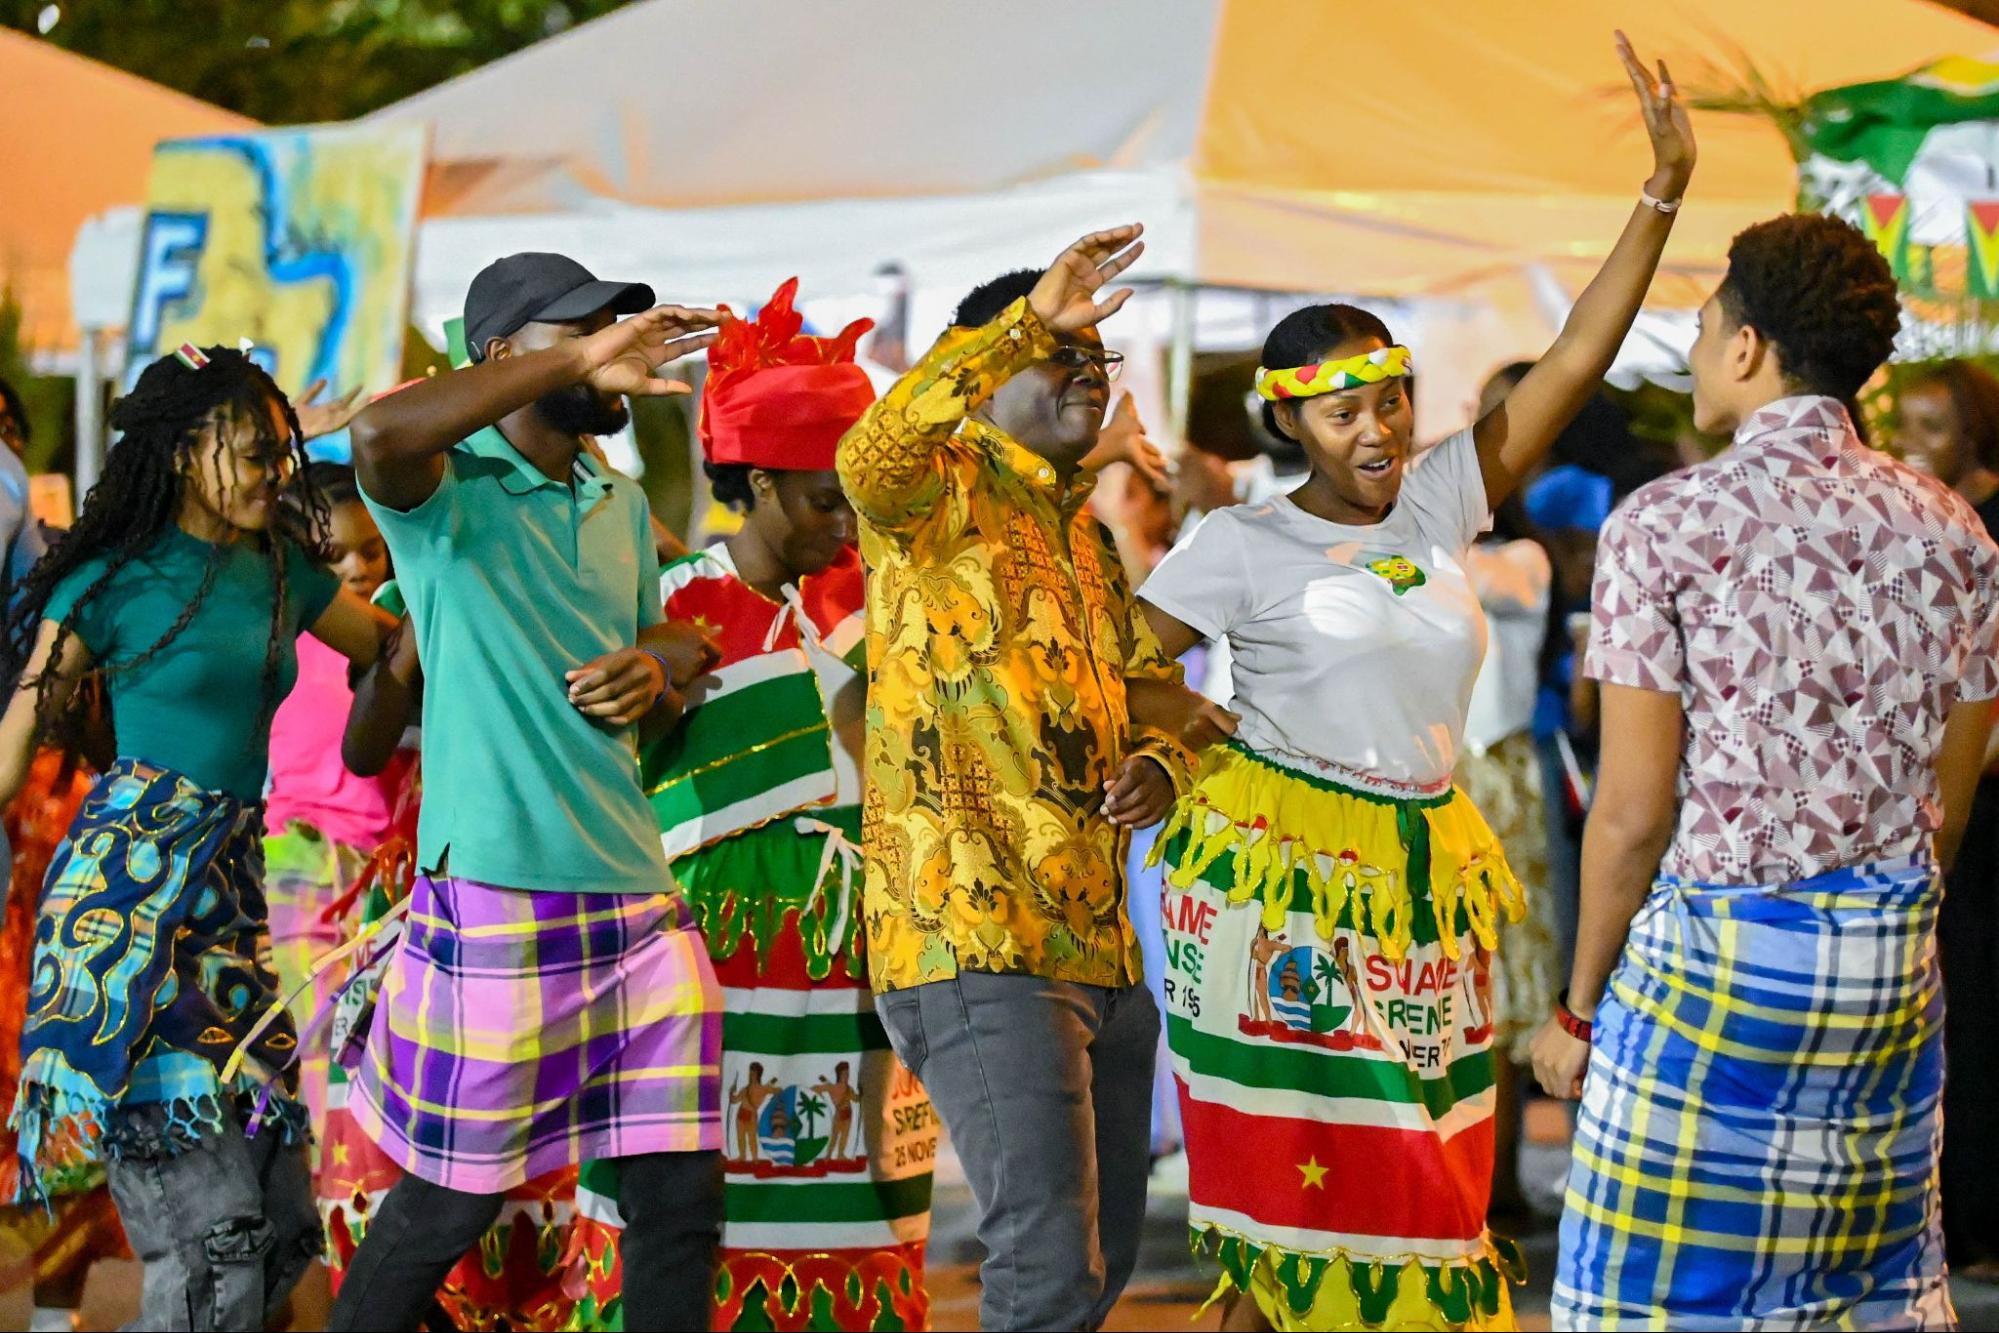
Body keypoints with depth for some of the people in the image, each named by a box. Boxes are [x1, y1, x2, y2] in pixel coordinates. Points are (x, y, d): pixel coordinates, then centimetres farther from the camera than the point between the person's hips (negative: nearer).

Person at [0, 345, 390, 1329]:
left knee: (281, 1229, 3)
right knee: (215, 1239, -13)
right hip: (126, 886, -7)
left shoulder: (278, 570, 13)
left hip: (228, 887, 7)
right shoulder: (113, 581, -4)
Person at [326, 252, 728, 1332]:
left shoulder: (621, 506, 16)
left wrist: (655, 671, 4)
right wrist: (577, 364, -28)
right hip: (494, 894, -7)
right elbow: (380, 435, -29)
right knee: (451, 1200, 2)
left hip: (635, 891, 7)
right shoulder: (450, 490, -6)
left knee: (680, 1192, 5)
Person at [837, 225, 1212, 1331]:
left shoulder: (1086, 533, 22)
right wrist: (1030, 318, -32)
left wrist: (1157, 763, 4)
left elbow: (1155, 686, 29)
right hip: (977, 944, -9)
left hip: (1102, 943, 9)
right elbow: (870, 455, -27)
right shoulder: (942, 495, -3)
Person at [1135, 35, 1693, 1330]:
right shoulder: (1241, 544, -3)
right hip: (1281, 872, -5)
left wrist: (1665, 190, -1)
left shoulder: (1440, 499, 8)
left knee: (1423, 1176, 4)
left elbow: (1575, 361, 4)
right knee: (1290, 1173, -3)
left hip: (1421, 871, 5)